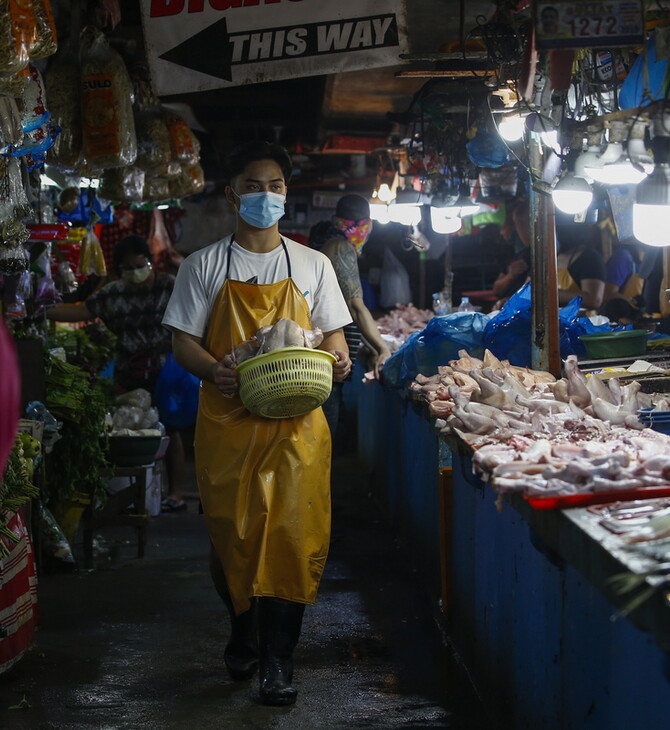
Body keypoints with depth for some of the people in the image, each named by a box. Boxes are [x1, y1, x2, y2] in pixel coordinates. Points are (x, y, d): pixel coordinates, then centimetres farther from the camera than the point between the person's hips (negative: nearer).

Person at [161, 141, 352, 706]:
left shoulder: (312, 265, 11)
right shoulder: (206, 266, 7)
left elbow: (333, 335, 13)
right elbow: (183, 341, 3)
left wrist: (337, 360, -12)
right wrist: (214, 370, -19)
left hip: (296, 421, 0)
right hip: (228, 419, 0)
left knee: (292, 531, -6)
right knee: (232, 532, 4)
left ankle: (278, 654, 3)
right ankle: (244, 632, 28)